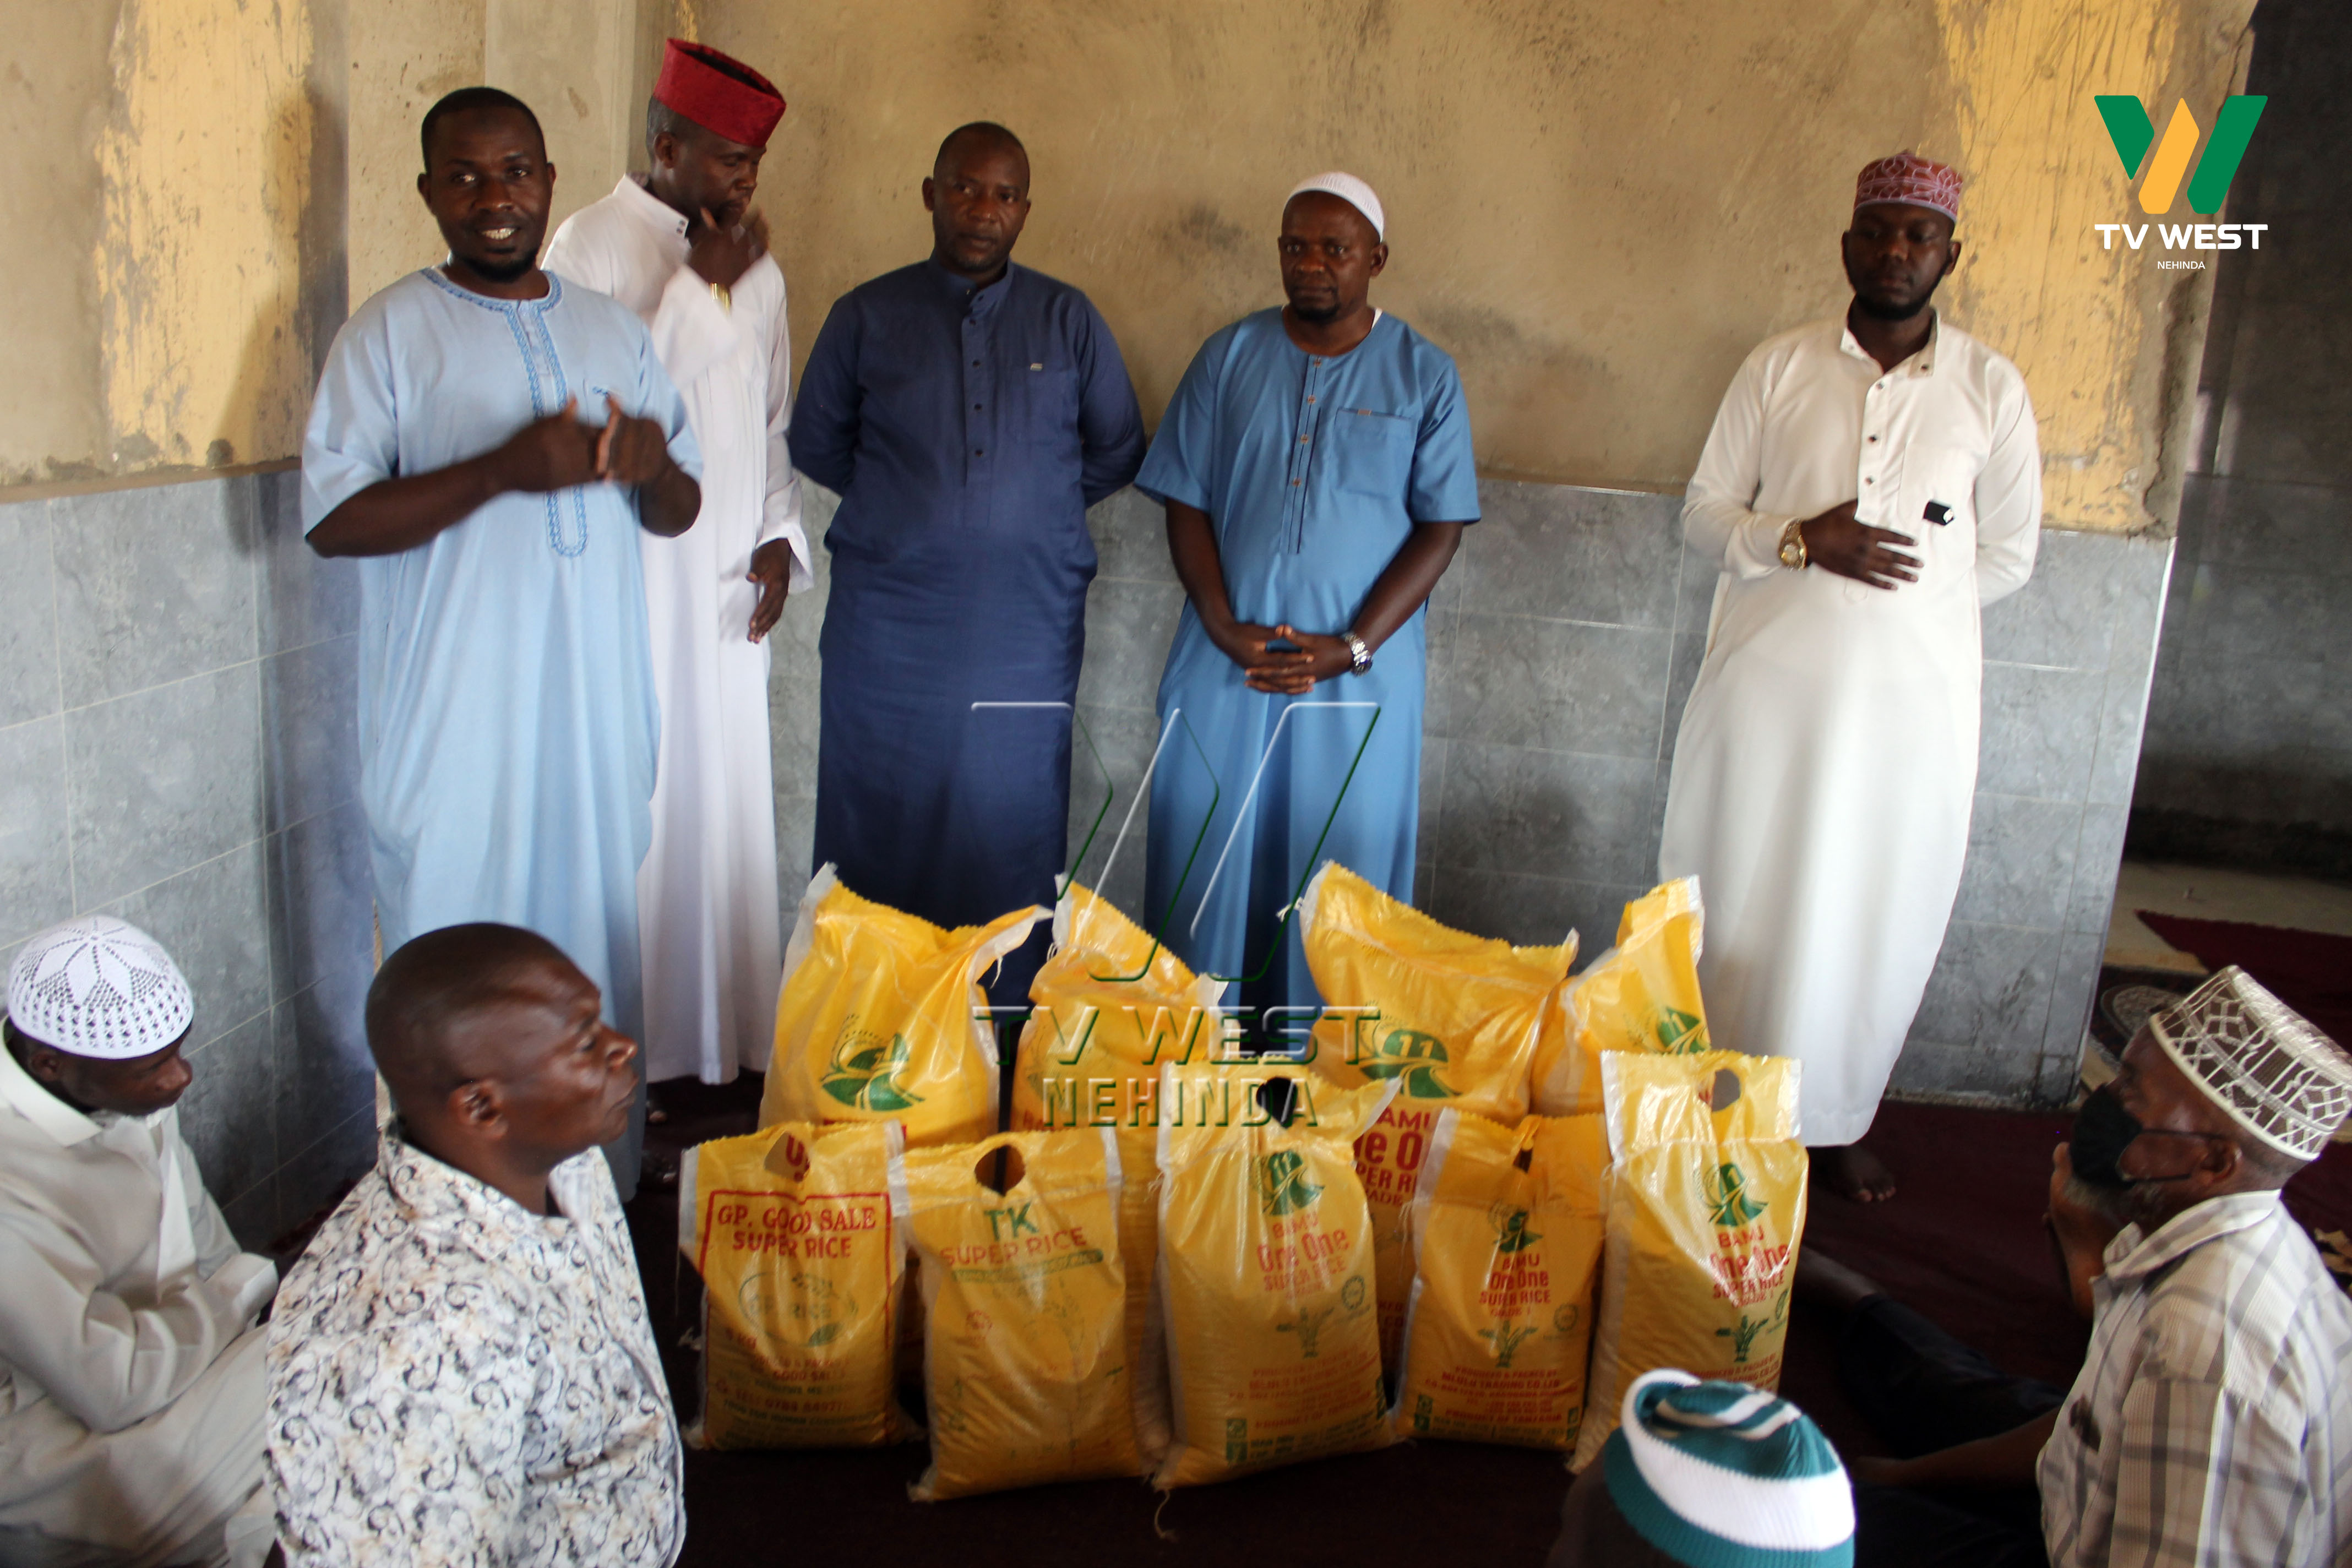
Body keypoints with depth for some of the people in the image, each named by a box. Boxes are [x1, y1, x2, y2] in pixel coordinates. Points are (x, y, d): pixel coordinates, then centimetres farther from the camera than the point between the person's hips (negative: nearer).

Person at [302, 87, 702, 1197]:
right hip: (455, 724, -4)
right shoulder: (391, 332, -1)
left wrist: (655, 466, -8)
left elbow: (676, 515, 16)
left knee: (596, 954, 10)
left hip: (595, 718, 4)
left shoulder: (613, 331, 14)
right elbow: (333, 519, -10)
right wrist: (506, 468, -21)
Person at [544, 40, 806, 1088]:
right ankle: (637, 1055, 8)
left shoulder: (753, 265, 13)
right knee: (638, 814, -3)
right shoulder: (592, 245, -6)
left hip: (731, 588, 6)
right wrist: (706, 285, -15)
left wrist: (779, 534, 7)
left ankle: (727, 1048, 20)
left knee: (730, 806, 10)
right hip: (634, 580, -6)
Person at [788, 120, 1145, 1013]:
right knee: (880, 824, 2)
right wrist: (905, 509, 10)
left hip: (1029, 625, 1)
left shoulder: (1069, 321, 9)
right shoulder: (867, 316, 7)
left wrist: (1034, 510, 10)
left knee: (1013, 824, 3)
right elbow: (814, 444, 15)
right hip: (887, 624, 0)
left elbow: (1118, 450, 16)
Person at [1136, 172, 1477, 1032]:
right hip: (1225, 665, 2)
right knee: (1207, 860, 5)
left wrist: (1350, 647, -13)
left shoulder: (1424, 375, 2)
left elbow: (1441, 526, -2)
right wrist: (1225, 627, -10)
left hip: (1362, 674, -1)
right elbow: (1185, 501, 4)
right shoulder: (1229, 357, 6)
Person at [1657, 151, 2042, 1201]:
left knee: (1876, 917, 7)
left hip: (1913, 696, 1)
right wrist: (1799, 542, -14)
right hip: (1768, 682, 0)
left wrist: (1910, 593, 0)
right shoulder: (1779, 367, 4)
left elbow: (2008, 556, 9)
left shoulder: (1991, 389, 4)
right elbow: (1703, 513, 3)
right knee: (1736, 903, 5)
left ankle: (1832, 1124, 25)